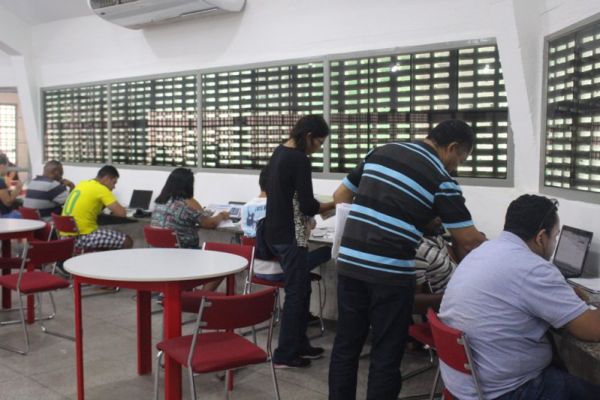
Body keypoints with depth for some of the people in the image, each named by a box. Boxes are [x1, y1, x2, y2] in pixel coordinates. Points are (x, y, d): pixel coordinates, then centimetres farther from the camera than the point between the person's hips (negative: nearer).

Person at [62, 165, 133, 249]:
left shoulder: (82, 184, 14)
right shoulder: (101, 189, -10)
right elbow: (121, 213, -15)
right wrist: (113, 211, 7)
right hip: (82, 236, -9)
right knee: (127, 242, -4)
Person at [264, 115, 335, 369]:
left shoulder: (279, 152, 11)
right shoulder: (299, 160, -18)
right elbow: (307, 205, -17)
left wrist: (308, 213, 14)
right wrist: (333, 204, -1)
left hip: (275, 232, 9)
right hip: (290, 236, -9)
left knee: (300, 289, 17)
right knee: (296, 292, 0)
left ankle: (299, 345, 26)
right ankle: (284, 355, 8)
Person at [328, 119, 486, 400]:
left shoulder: (381, 152, 12)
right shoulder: (440, 178, -4)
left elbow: (340, 196, 18)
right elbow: (468, 241, -5)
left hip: (349, 262, 6)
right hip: (390, 272, -5)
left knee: (346, 344, 16)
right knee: (386, 353, 8)